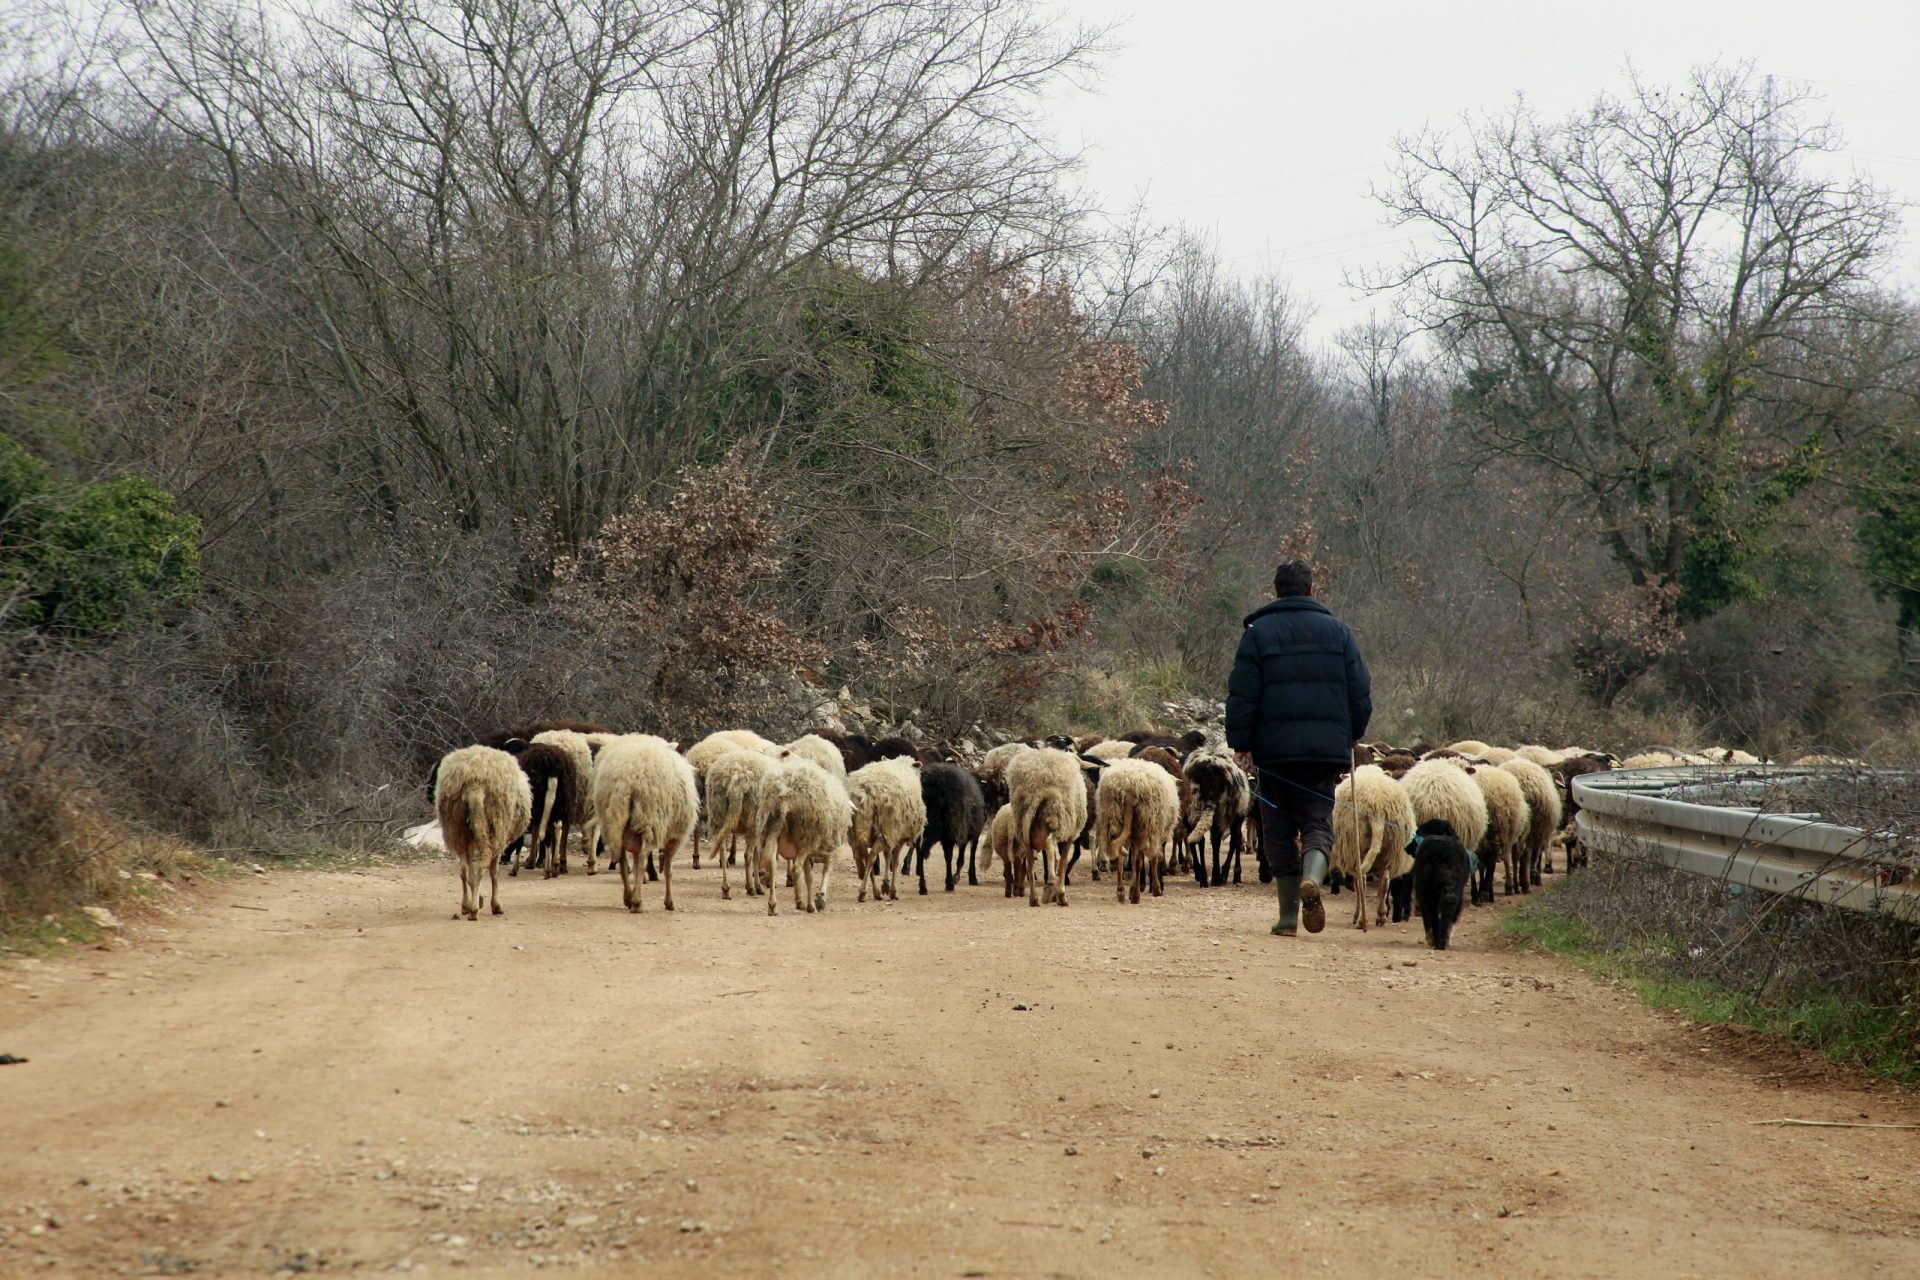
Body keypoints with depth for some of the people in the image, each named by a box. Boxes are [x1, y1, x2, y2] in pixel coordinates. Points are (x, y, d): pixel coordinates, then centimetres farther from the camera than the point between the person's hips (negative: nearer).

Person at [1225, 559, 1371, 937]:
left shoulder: (1258, 632, 2)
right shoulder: (1338, 631, 8)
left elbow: (1241, 696, -4)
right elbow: (1361, 693, 8)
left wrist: (1240, 744, 2)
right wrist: (1351, 737, 20)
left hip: (1274, 750, -1)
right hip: (1326, 748, 1)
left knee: (1279, 831, 8)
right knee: (1318, 822, 6)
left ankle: (1289, 916, 6)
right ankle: (1312, 878, -25)